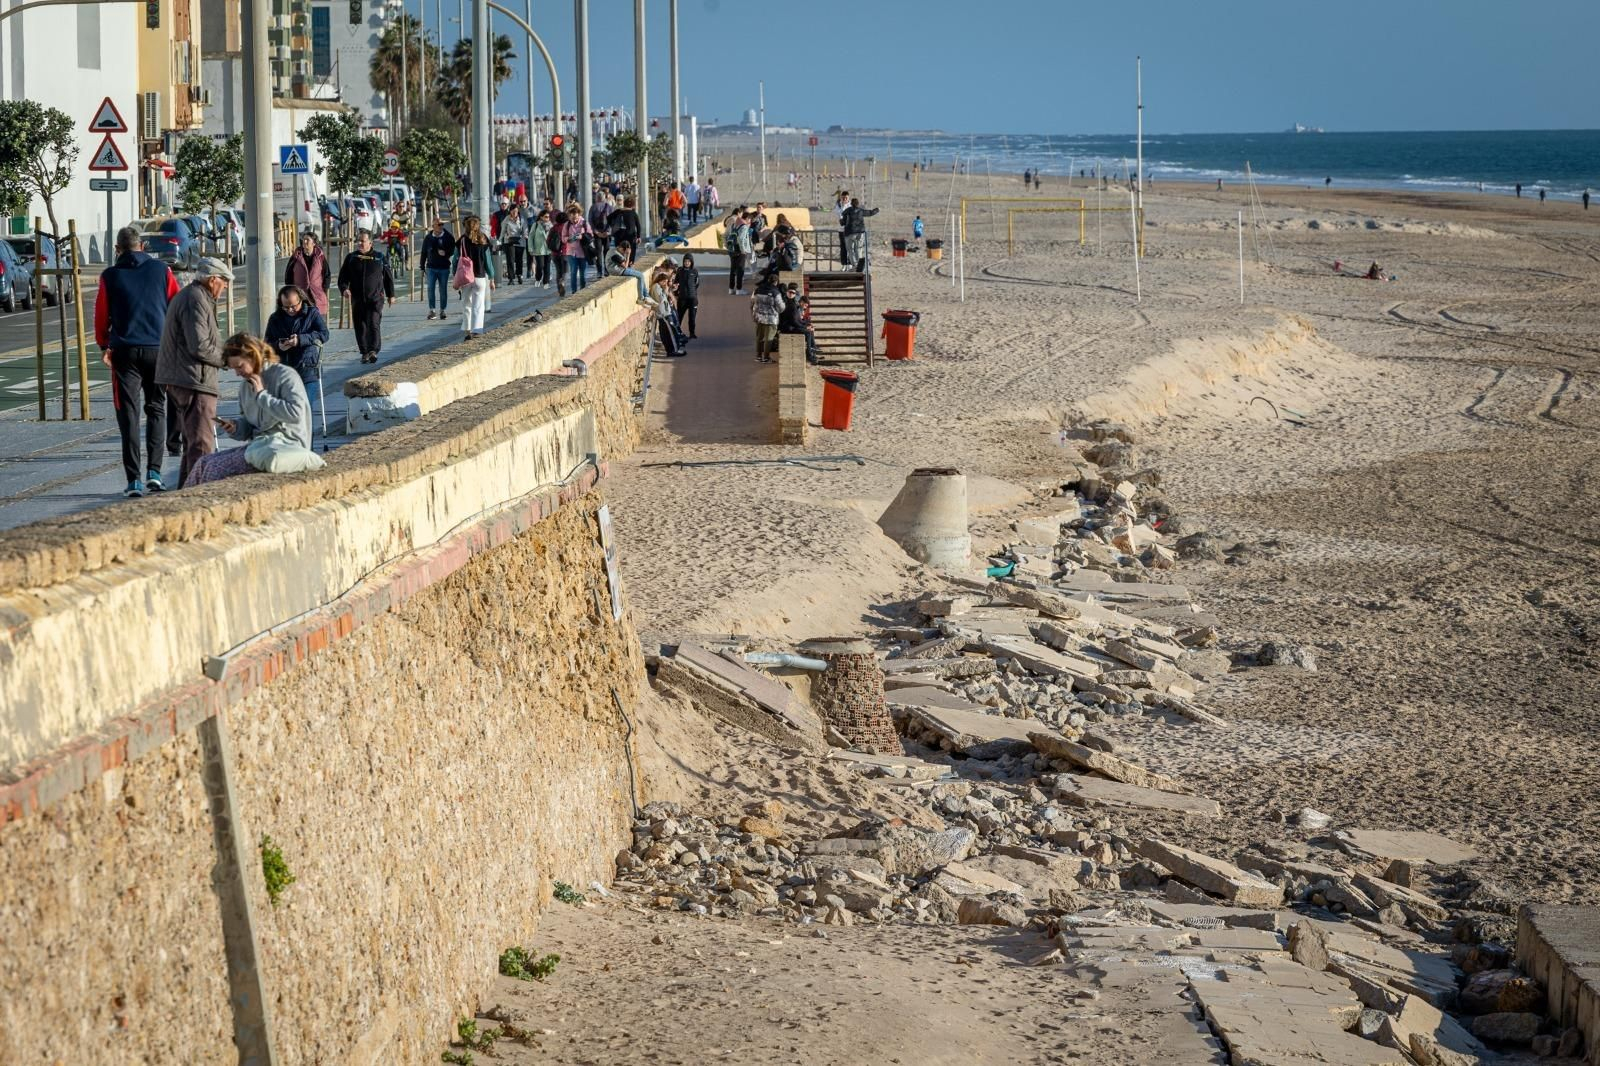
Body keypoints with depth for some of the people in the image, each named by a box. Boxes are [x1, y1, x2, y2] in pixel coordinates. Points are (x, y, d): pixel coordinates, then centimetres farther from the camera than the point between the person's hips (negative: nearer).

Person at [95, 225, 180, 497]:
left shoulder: (110, 276, 1)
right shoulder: (161, 270, 3)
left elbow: (101, 314, 6)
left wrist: (104, 346, 20)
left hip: (125, 351, -1)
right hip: (159, 349, 1)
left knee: (129, 414, 2)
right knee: (156, 410, 13)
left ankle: (134, 479, -4)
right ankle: (154, 471, 0)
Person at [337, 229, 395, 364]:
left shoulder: (380, 257, 5)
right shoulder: (351, 258, 8)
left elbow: (388, 277, 13)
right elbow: (343, 276, 9)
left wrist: (391, 295, 14)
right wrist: (344, 288, -10)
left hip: (375, 297, -2)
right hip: (357, 299, 3)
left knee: (374, 323, -16)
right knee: (360, 326, 4)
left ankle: (373, 350, -19)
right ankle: (364, 352, 13)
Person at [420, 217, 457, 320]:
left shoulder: (449, 237, -1)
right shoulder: (428, 238, 4)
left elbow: (453, 250, 4)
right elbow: (424, 253, 11)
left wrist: (446, 253, -18)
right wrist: (422, 267, 9)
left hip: (444, 268, -1)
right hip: (431, 268, 1)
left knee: (443, 290, 4)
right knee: (431, 289, -6)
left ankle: (442, 310, 13)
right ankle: (431, 310, 0)